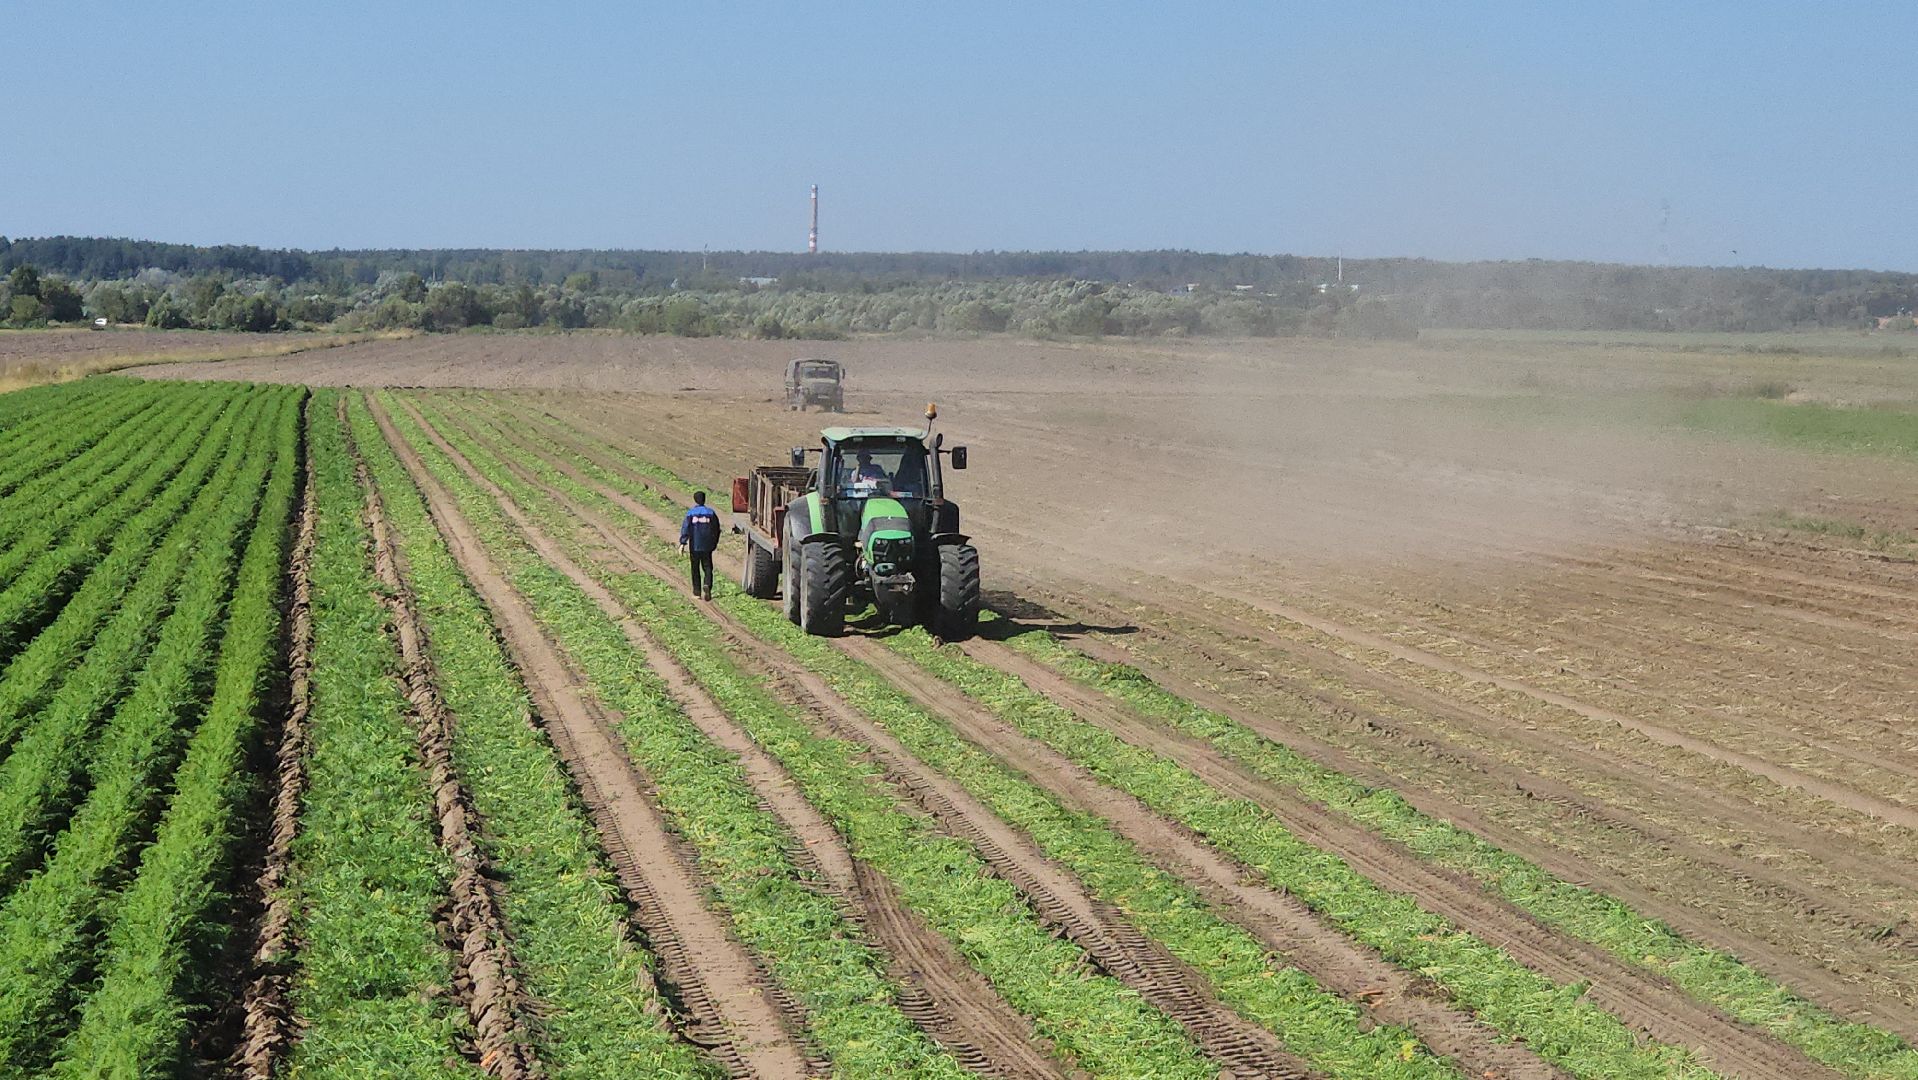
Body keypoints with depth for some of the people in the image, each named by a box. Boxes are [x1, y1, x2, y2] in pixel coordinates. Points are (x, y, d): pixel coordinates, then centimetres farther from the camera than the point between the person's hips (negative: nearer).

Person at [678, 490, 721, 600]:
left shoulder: (691, 513, -5)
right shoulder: (710, 513, 1)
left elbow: (685, 528, -13)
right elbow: (716, 529, 6)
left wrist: (683, 543, -15)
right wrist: (714, 543, 16)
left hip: (695, 546, -1)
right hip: (707, 546, 1)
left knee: (695, 569, 10)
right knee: (707, 567, 7)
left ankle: (697, 592, 12)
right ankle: (707, 585, -19)